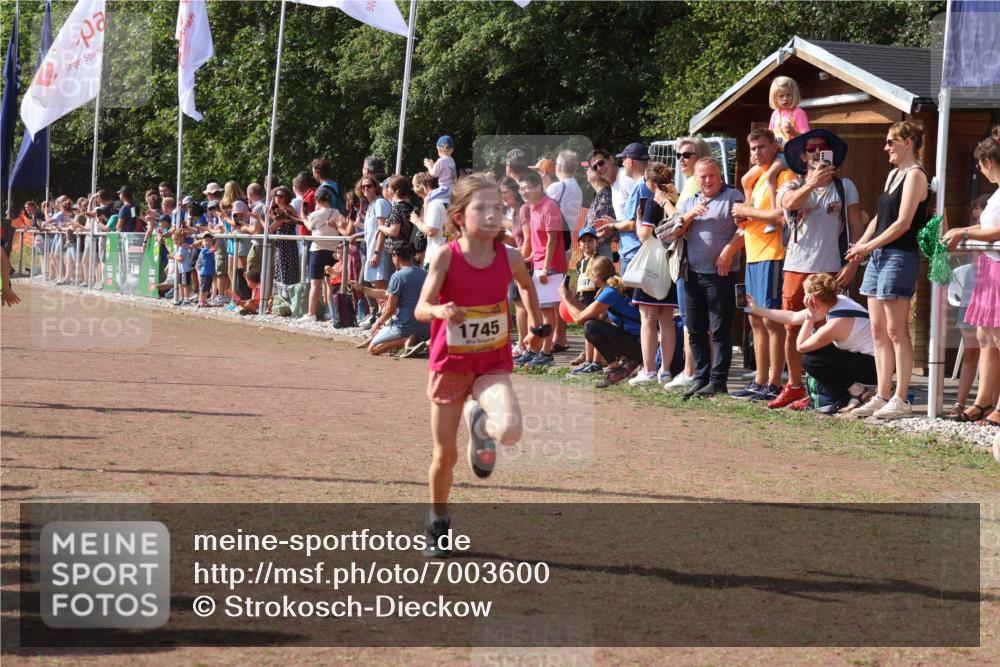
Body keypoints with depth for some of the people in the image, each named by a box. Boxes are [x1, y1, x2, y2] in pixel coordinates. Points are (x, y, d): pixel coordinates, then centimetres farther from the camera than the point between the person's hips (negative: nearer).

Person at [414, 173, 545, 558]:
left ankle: (481, 422, 11)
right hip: (450, 363, -1)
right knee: (445, 456, 7)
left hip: (493, 364, 1)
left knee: (510, 431, -26)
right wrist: (440, 311, -44)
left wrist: (536, 325, 21)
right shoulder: (446, 257, -16)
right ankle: (438, 525, 31)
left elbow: (526, 285, 14)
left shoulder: (509, 258, -9)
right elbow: (421, 309, -23)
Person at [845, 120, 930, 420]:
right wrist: (861, 244, 5)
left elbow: (903, 223, -16)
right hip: (878, 256, 9)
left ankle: (900, 400, -5)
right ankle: (882, 397, 11)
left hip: (900, 257, -9)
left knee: (896, 331, -8)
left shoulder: (915, 175, -9)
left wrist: (869, 246, -10)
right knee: (878, 330, 7)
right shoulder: (893, 174, 18)